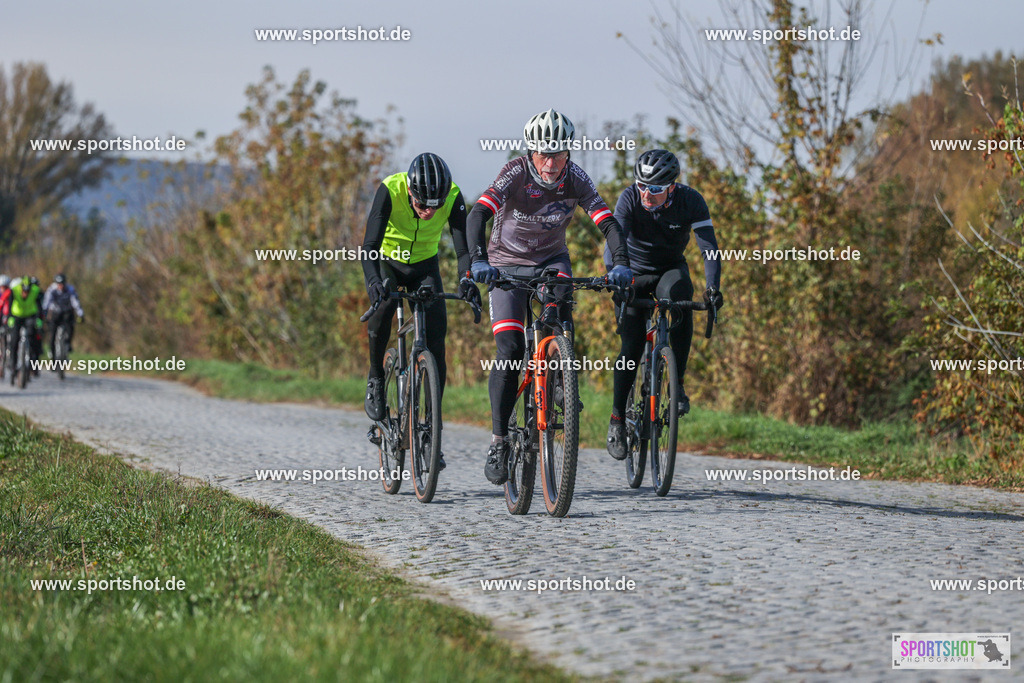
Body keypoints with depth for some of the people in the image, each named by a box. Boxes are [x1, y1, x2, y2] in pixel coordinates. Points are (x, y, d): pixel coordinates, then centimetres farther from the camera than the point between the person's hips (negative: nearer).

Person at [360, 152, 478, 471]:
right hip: (387, 261, -2)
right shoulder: (390, 190, -32)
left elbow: (463, 246, -30)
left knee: (436, 342, -12)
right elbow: (370, 244, -36)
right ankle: (375, 378, -10)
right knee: (383, 305, -35)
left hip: (425, 265, 2)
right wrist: (373, 282, -54)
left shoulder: (453, 197, -26)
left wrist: (467, 280, -50)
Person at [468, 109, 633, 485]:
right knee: (509, 348, -14)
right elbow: (477, 214, -36)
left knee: (561, 307, -31)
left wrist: (621, 263, -41)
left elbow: (607, 222, -23)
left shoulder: (575, 179, -17)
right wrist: (478, 259, -53)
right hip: (507, 263, -2)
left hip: (551, 259, 2)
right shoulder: (515, 173, -24)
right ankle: (498, 440, -6)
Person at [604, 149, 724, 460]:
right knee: (631, 347, -13)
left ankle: (678, 384, -25)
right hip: (634, 274, 0)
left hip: (671, 270, 1)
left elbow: (709, 246, -27)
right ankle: (617, 418, 5)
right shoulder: (629, 199, -24)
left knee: (678, 295, -35)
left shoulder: (691, 201, -22)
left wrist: (713, 287, -43)